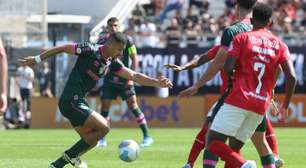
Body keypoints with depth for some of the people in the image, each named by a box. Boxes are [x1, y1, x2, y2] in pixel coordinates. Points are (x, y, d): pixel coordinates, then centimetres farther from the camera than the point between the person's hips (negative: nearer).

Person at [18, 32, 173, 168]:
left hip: (78, 103, 9)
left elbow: (134, 75, 8)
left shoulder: (112, 63, 9)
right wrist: (37, 59, -1)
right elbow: (63, 48, -5)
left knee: (91, 140, 9)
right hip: (71, 101, -9)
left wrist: (157, 83, -4)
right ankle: (71, 155, -1)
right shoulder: (90, 50, -13)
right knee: (103, 127, -12)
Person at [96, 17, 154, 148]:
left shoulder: (127, 40, -7)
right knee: (104, 106, -3)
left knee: (133, 105, -8)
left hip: (124, 79, -2)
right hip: (109, 80, 2)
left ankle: (147, 136, -2)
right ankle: (101, 139, 7)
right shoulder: (103, 41, 0)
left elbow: (134, 59, -3)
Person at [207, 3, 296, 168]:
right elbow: (291, 77, 1)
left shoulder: (242, 38, 1)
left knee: (213, 142, -5)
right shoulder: (280, 45, 11)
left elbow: (227, 69, -9)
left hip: (239, 99, -5)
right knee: (234, 148, 15)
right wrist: (285, 105, 12)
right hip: (261, 105, 5)